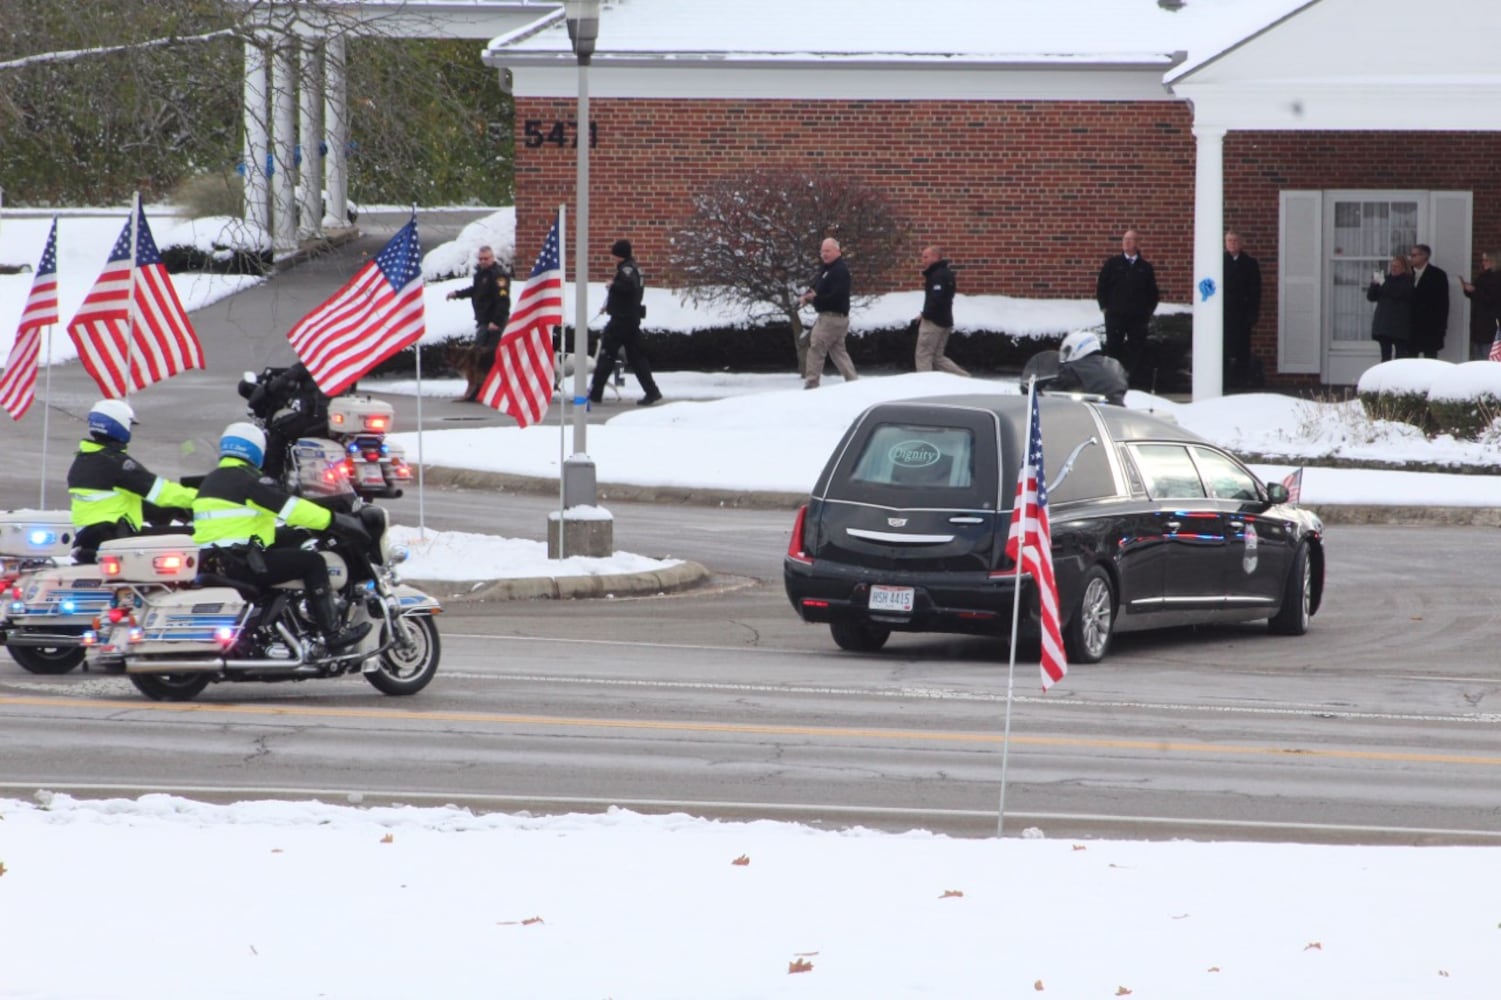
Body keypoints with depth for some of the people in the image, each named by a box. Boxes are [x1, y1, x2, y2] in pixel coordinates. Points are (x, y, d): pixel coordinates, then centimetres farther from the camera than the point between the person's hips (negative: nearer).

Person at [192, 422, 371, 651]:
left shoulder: (210, 481, 19)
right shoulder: (246, 480, -10)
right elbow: (289, 507, -16)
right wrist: (333, 520, -11)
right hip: (240, 562, -9)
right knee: (313, 562, -4)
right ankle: (333, 632, -8)